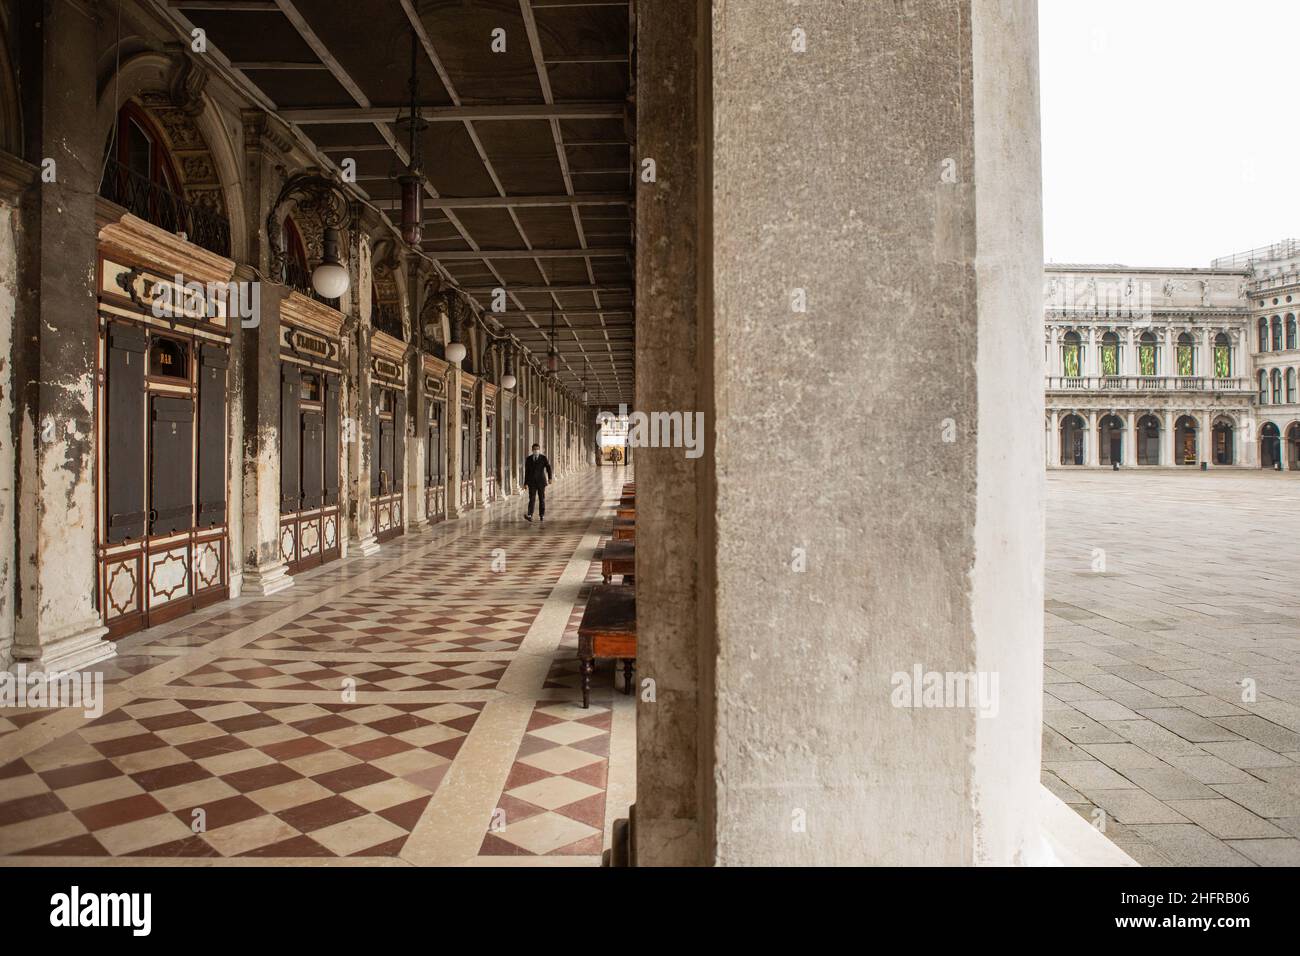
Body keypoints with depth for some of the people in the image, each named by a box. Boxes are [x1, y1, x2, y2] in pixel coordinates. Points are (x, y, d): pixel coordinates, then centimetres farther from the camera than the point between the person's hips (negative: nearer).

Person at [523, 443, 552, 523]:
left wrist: (549, 478, -24)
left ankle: (542, 516, 11)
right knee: (532, 499, -9)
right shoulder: (528, 459, 4)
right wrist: (525, 483, 3)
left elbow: (548, 468, -9)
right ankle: (529, 516, -19)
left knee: (542, 499, 2)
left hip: (541, 481, -1)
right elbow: (527, 471, 6)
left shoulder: (543, 458, -1)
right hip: (532, 482, 1)